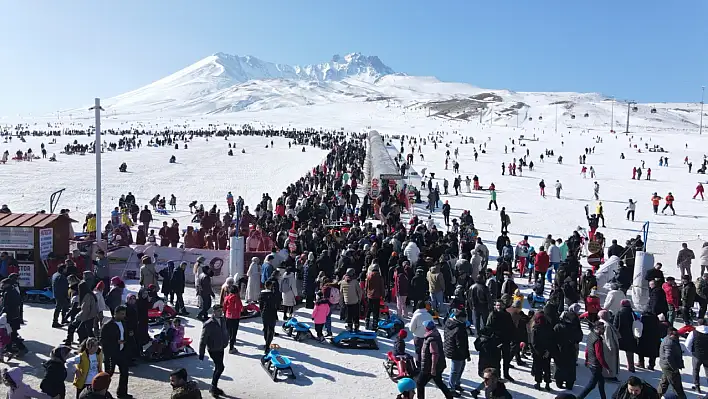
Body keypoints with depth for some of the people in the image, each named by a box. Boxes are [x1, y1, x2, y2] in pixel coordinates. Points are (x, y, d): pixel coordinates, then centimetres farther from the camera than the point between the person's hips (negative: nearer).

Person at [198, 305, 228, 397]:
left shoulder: (222, 320, 1)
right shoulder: (208, 324, -19)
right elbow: (203, 339, -15)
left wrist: (226, 342, 8)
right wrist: (201, 353, -13)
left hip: (221, 348, 7)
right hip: (213, 349, -7)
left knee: (218, 368, 16)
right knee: (220, 367, -10)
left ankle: (214, 387, 32)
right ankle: (213, 387, 6)